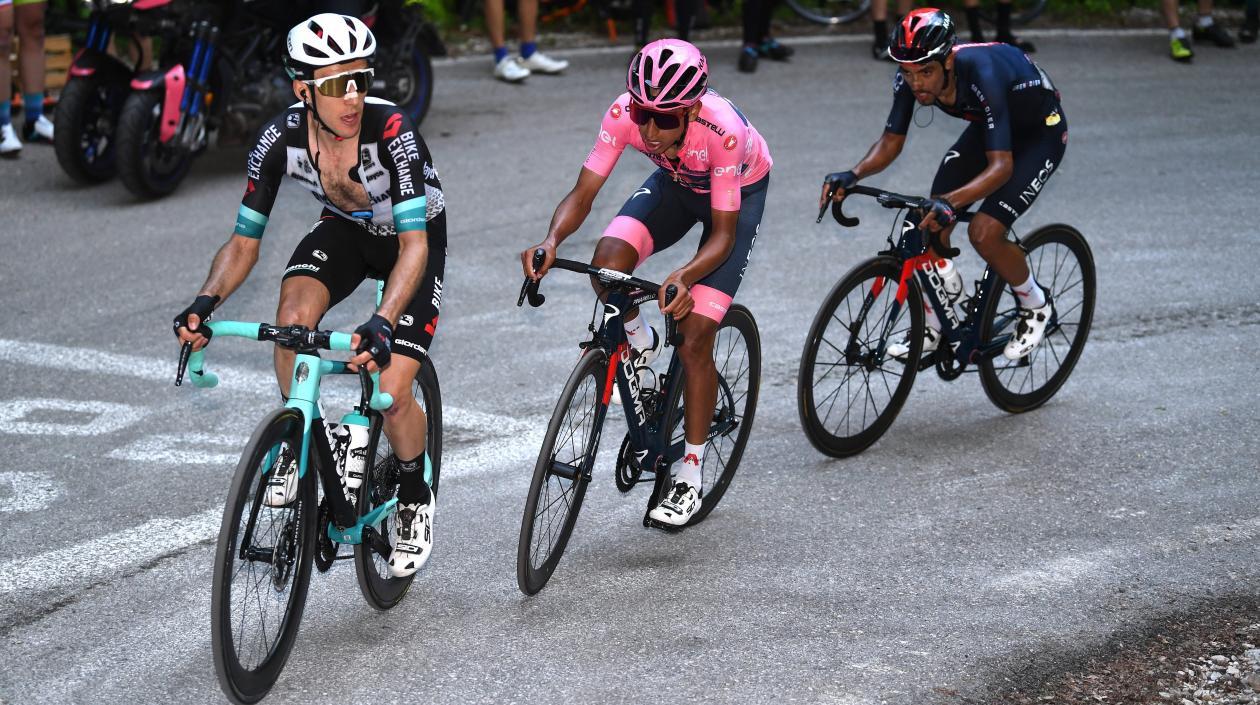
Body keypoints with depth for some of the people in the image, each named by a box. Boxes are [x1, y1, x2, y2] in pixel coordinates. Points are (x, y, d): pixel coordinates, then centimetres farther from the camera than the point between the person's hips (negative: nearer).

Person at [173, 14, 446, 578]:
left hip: (412, 238, -3)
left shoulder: (391, 131, -36)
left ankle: (414, 498, 15)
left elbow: (414, 243, -39)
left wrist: (382, 323, -55)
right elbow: (244, 241, -18)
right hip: (344, 230, 3)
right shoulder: (281, 138, -25)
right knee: (293, 317, -30)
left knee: (392, 394, -16)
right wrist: (206, 301, -38)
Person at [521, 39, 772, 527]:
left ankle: (690, 476, 5)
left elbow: (723, 232, -33)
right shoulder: (624, 113, -32)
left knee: (694, 342, -11)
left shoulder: (723, 131, -41)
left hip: (738, 192, -4)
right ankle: (639, 344, 7)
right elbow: (582, 194, -26)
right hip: (675, 183, 4)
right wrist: (551, 241, -47)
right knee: (607, 263, -26)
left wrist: (683, 276, -52)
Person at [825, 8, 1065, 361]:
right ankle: (933, 327, 15)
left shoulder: (981, 76, -40)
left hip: (1040, 132, -7)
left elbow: (1001, 165, -43)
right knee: (932, 227, -5)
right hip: (987, 127, 7)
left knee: (984, 232, -21)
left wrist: (951, 202, -58)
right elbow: (892, 141, -11)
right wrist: (853, 175, -30)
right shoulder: (910, 78, -22)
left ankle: (1036, 306, 6)